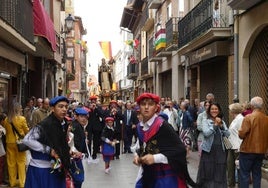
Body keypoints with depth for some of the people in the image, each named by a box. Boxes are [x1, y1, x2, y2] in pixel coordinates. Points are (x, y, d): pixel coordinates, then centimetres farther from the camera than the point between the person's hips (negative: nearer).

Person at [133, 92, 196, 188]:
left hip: (165, 176, -6)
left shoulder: (163, 126, -18)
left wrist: (155, 158, -22)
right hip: (147, 174, 6)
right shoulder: (140, 127, 2)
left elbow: (180, 149, -19)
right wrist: (137, 155, -1)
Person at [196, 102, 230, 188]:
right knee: (208, 172, 1)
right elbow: (206, 133, -17)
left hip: (220, 150, 3)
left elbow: (228, 134, 0)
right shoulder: (205, 121, -1)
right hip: (209, 150, -3)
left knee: (219, 173, 7)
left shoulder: (222, 122, 11)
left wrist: (221, 125, -11)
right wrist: (215, 125, -16)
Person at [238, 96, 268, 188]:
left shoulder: (249, 117, -16)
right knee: (257, 174, 14)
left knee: (244, 174, 3)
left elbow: (241, 134, -17)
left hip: (248, 150, -5)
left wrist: (240, 131, 3)